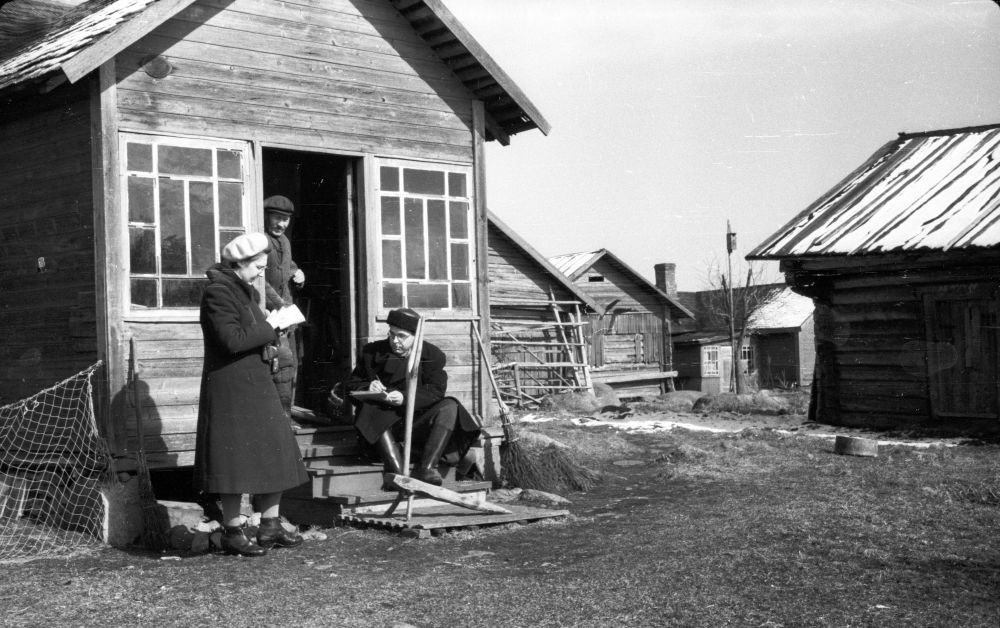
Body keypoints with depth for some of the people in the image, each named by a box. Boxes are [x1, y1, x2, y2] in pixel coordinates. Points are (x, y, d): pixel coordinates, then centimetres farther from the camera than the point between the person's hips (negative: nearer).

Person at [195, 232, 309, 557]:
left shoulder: (245, 290, 16)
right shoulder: (217, 292, -15)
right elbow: (232, 340, -24)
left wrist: (268, 341, 8)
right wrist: (268, 328, -14)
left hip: (256, 384, 10)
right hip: (229, 387, -10)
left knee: (273, 454, 9)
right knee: (236, 458, -4)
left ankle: (270, 526, 17)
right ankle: (232, 532, 5)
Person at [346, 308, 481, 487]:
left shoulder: (432, 355, 3)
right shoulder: (372, 352, 7)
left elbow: (435, 392, -9)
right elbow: (352, 385, 9)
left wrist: (405, 398, -25)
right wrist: (368, 388, -16)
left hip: (418, 424, 0)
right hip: (384, 424, 0)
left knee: (449, 407, -25)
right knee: (369, 410, -32)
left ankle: (426, 468, -35)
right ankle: (396, 471, -43)